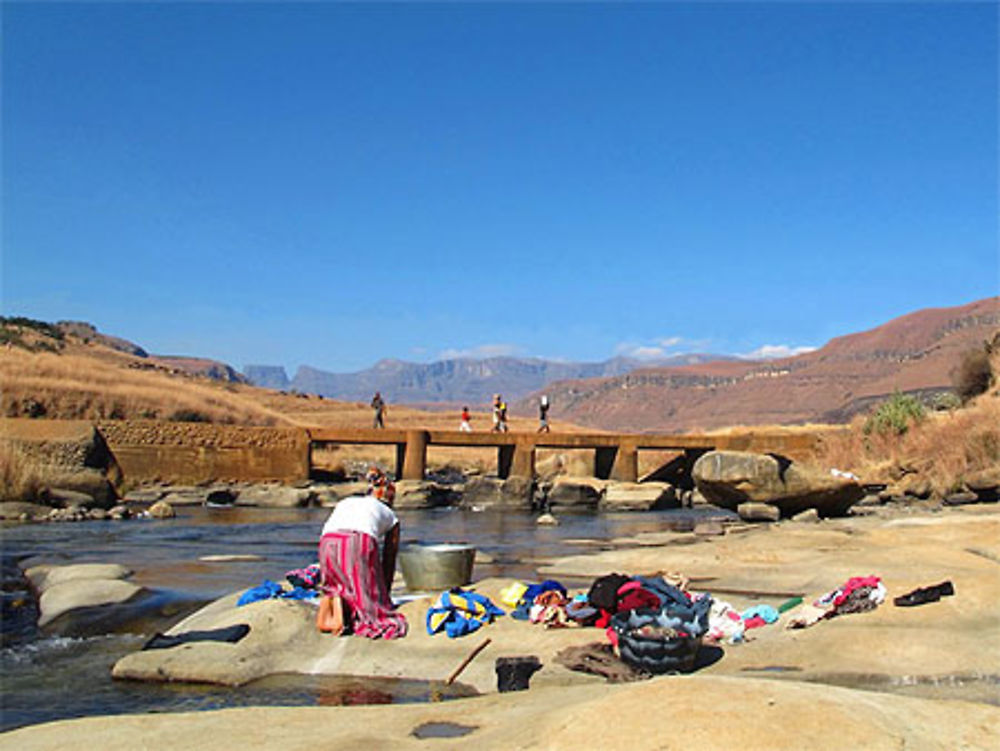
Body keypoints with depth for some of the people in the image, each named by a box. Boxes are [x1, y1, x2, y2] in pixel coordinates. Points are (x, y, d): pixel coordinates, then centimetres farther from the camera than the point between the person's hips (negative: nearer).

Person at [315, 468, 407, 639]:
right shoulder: (390, 516, 32)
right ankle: (340, 602, -19)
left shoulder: (345, 502, 40)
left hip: (328, 543, 3)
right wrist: (383, 595, 45)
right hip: (360, 543, -3)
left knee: (336, 584, 25)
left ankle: (329, 599, -5)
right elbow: (389, 563, 33)